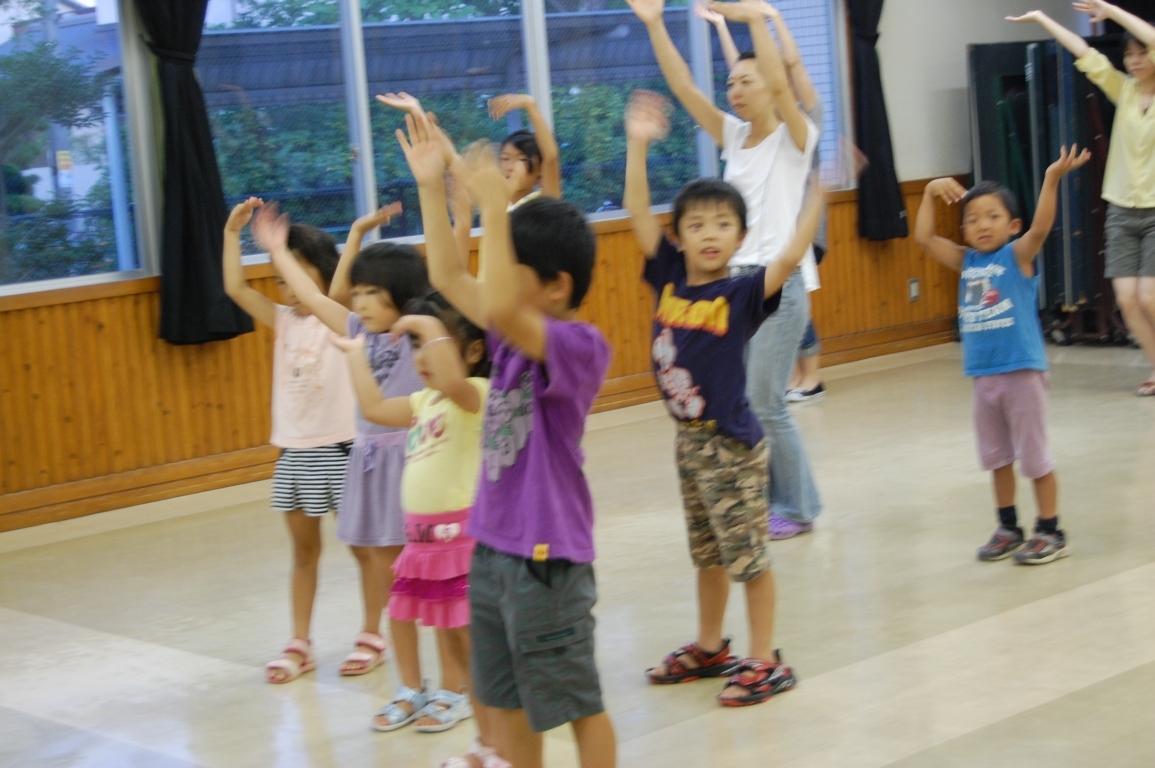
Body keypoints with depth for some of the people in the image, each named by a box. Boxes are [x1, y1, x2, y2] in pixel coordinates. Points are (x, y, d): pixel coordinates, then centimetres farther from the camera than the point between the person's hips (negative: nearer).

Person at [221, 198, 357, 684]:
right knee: (303, 549, 12)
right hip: (294, 452, 6)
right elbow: (235, 288, -2)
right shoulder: (283, 321, 6)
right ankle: (299, 645, 18)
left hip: (338, 449, -6)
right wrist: (232, 232, -4)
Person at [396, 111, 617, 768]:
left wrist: (494, 210, -35)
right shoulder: (517, 333, 6)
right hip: (493, 544, 9)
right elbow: (450, 278, 10)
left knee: (577, 704, 6)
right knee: (508, 701, 17)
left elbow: (499, 308, -34)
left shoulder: (580, 346, -18)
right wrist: (431, 186, 5)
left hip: (546, 555, -8)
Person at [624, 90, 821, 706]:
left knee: (748, 555, 3)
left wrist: (819, 196, -38)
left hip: (731, 445, -6)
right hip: (689, 439, 6)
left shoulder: (742, 294, -15)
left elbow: (790, 257, -30)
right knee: (708, 553, 21)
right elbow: (638, 216, -5)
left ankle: (765, 662, 14)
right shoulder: (670, 278, -2)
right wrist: (638, 145, -11)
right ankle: (709, 648, 35)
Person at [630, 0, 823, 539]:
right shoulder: (734, 137, 11)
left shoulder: (794, 137, -4)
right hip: (735, 279, 6)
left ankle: (797, 508, 9)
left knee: (765, 404, -6)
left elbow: (779, 82, -24)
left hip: (780, 282, -6)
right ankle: (765, 500, 17)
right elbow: (684, 89, 3)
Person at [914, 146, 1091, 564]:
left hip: (1022, 372, -6)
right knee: (997, 456, 15)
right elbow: (924, 237, 6)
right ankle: (1008, 528, 27)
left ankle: (1050, 532, 12)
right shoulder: (966, 261, 8)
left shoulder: (1018, 256, -7)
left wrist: (1052, 179, -35)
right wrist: (931, 192, -3)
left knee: (1034, 455, 2)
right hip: (983, 375, 6)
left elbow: (1041, 227, -24)